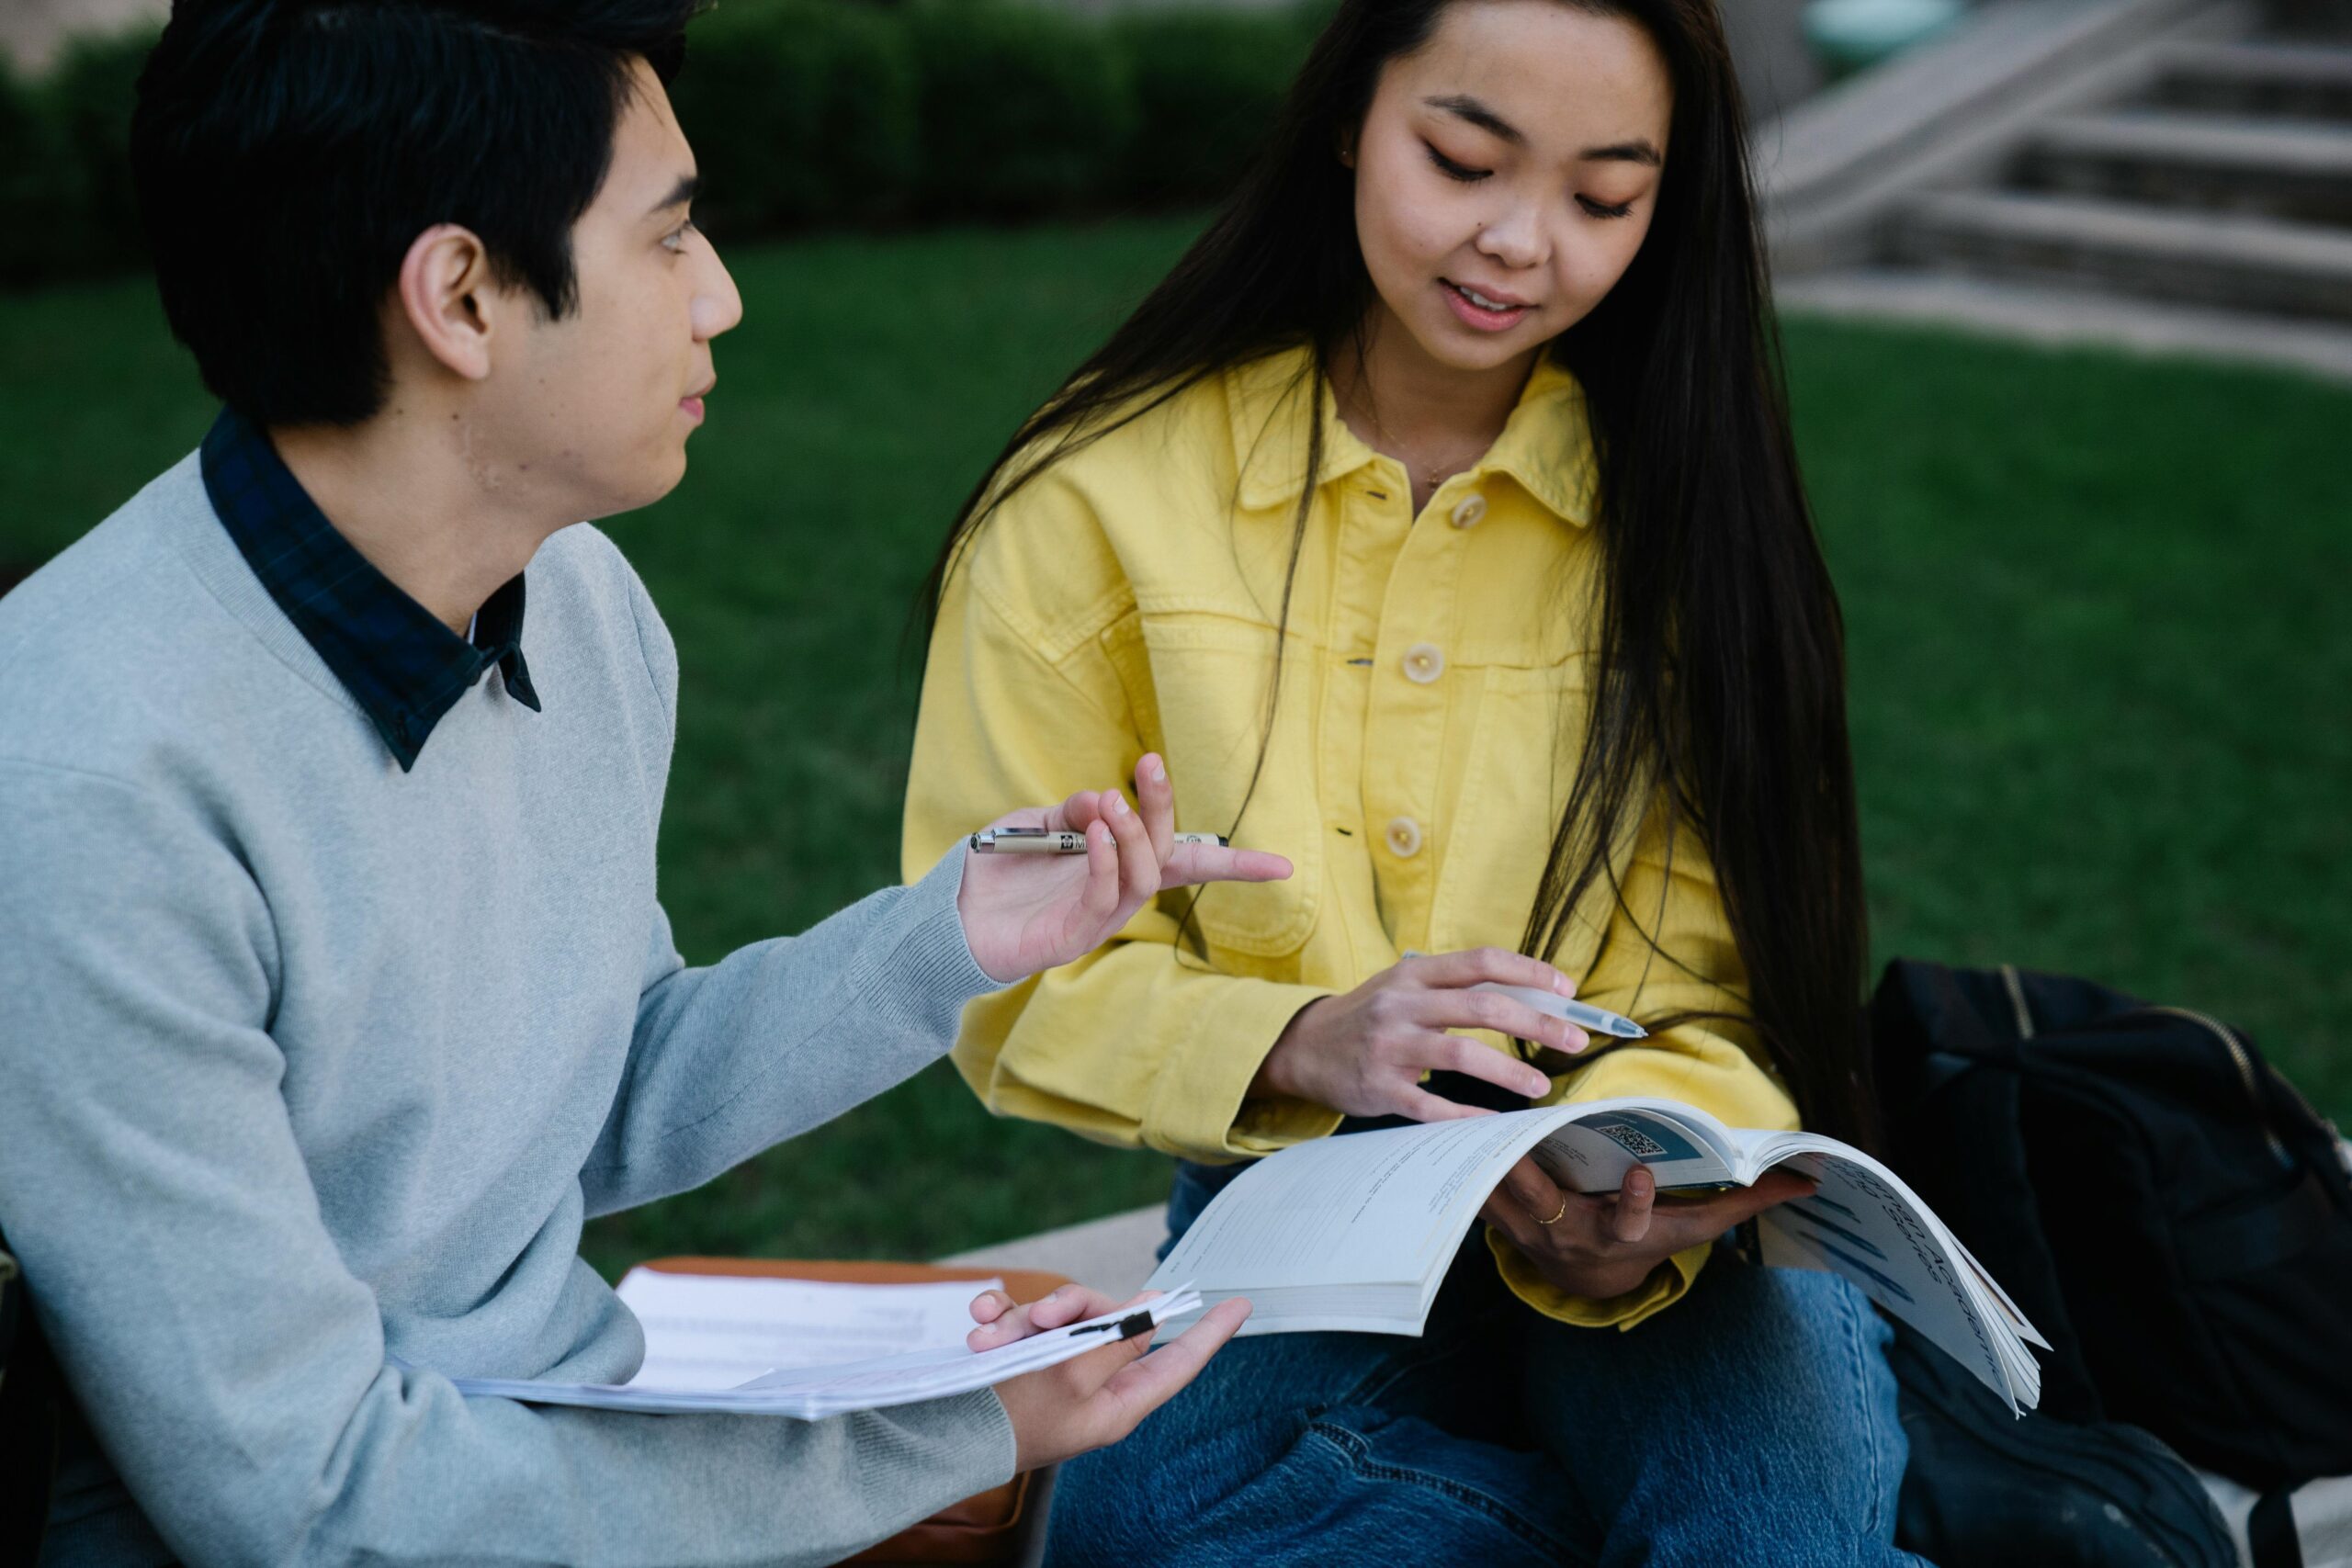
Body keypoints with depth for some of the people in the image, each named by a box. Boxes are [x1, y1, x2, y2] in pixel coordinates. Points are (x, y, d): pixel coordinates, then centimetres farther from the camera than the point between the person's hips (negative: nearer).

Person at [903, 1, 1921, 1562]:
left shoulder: (1682, 499, -1)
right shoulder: (1103, 496, -4)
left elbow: (1714, 1003, -3)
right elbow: (1009, 976, -3)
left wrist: (1629, 1226, -25)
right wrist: (1301, 1045, -22)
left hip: (1643, 1242, -1)